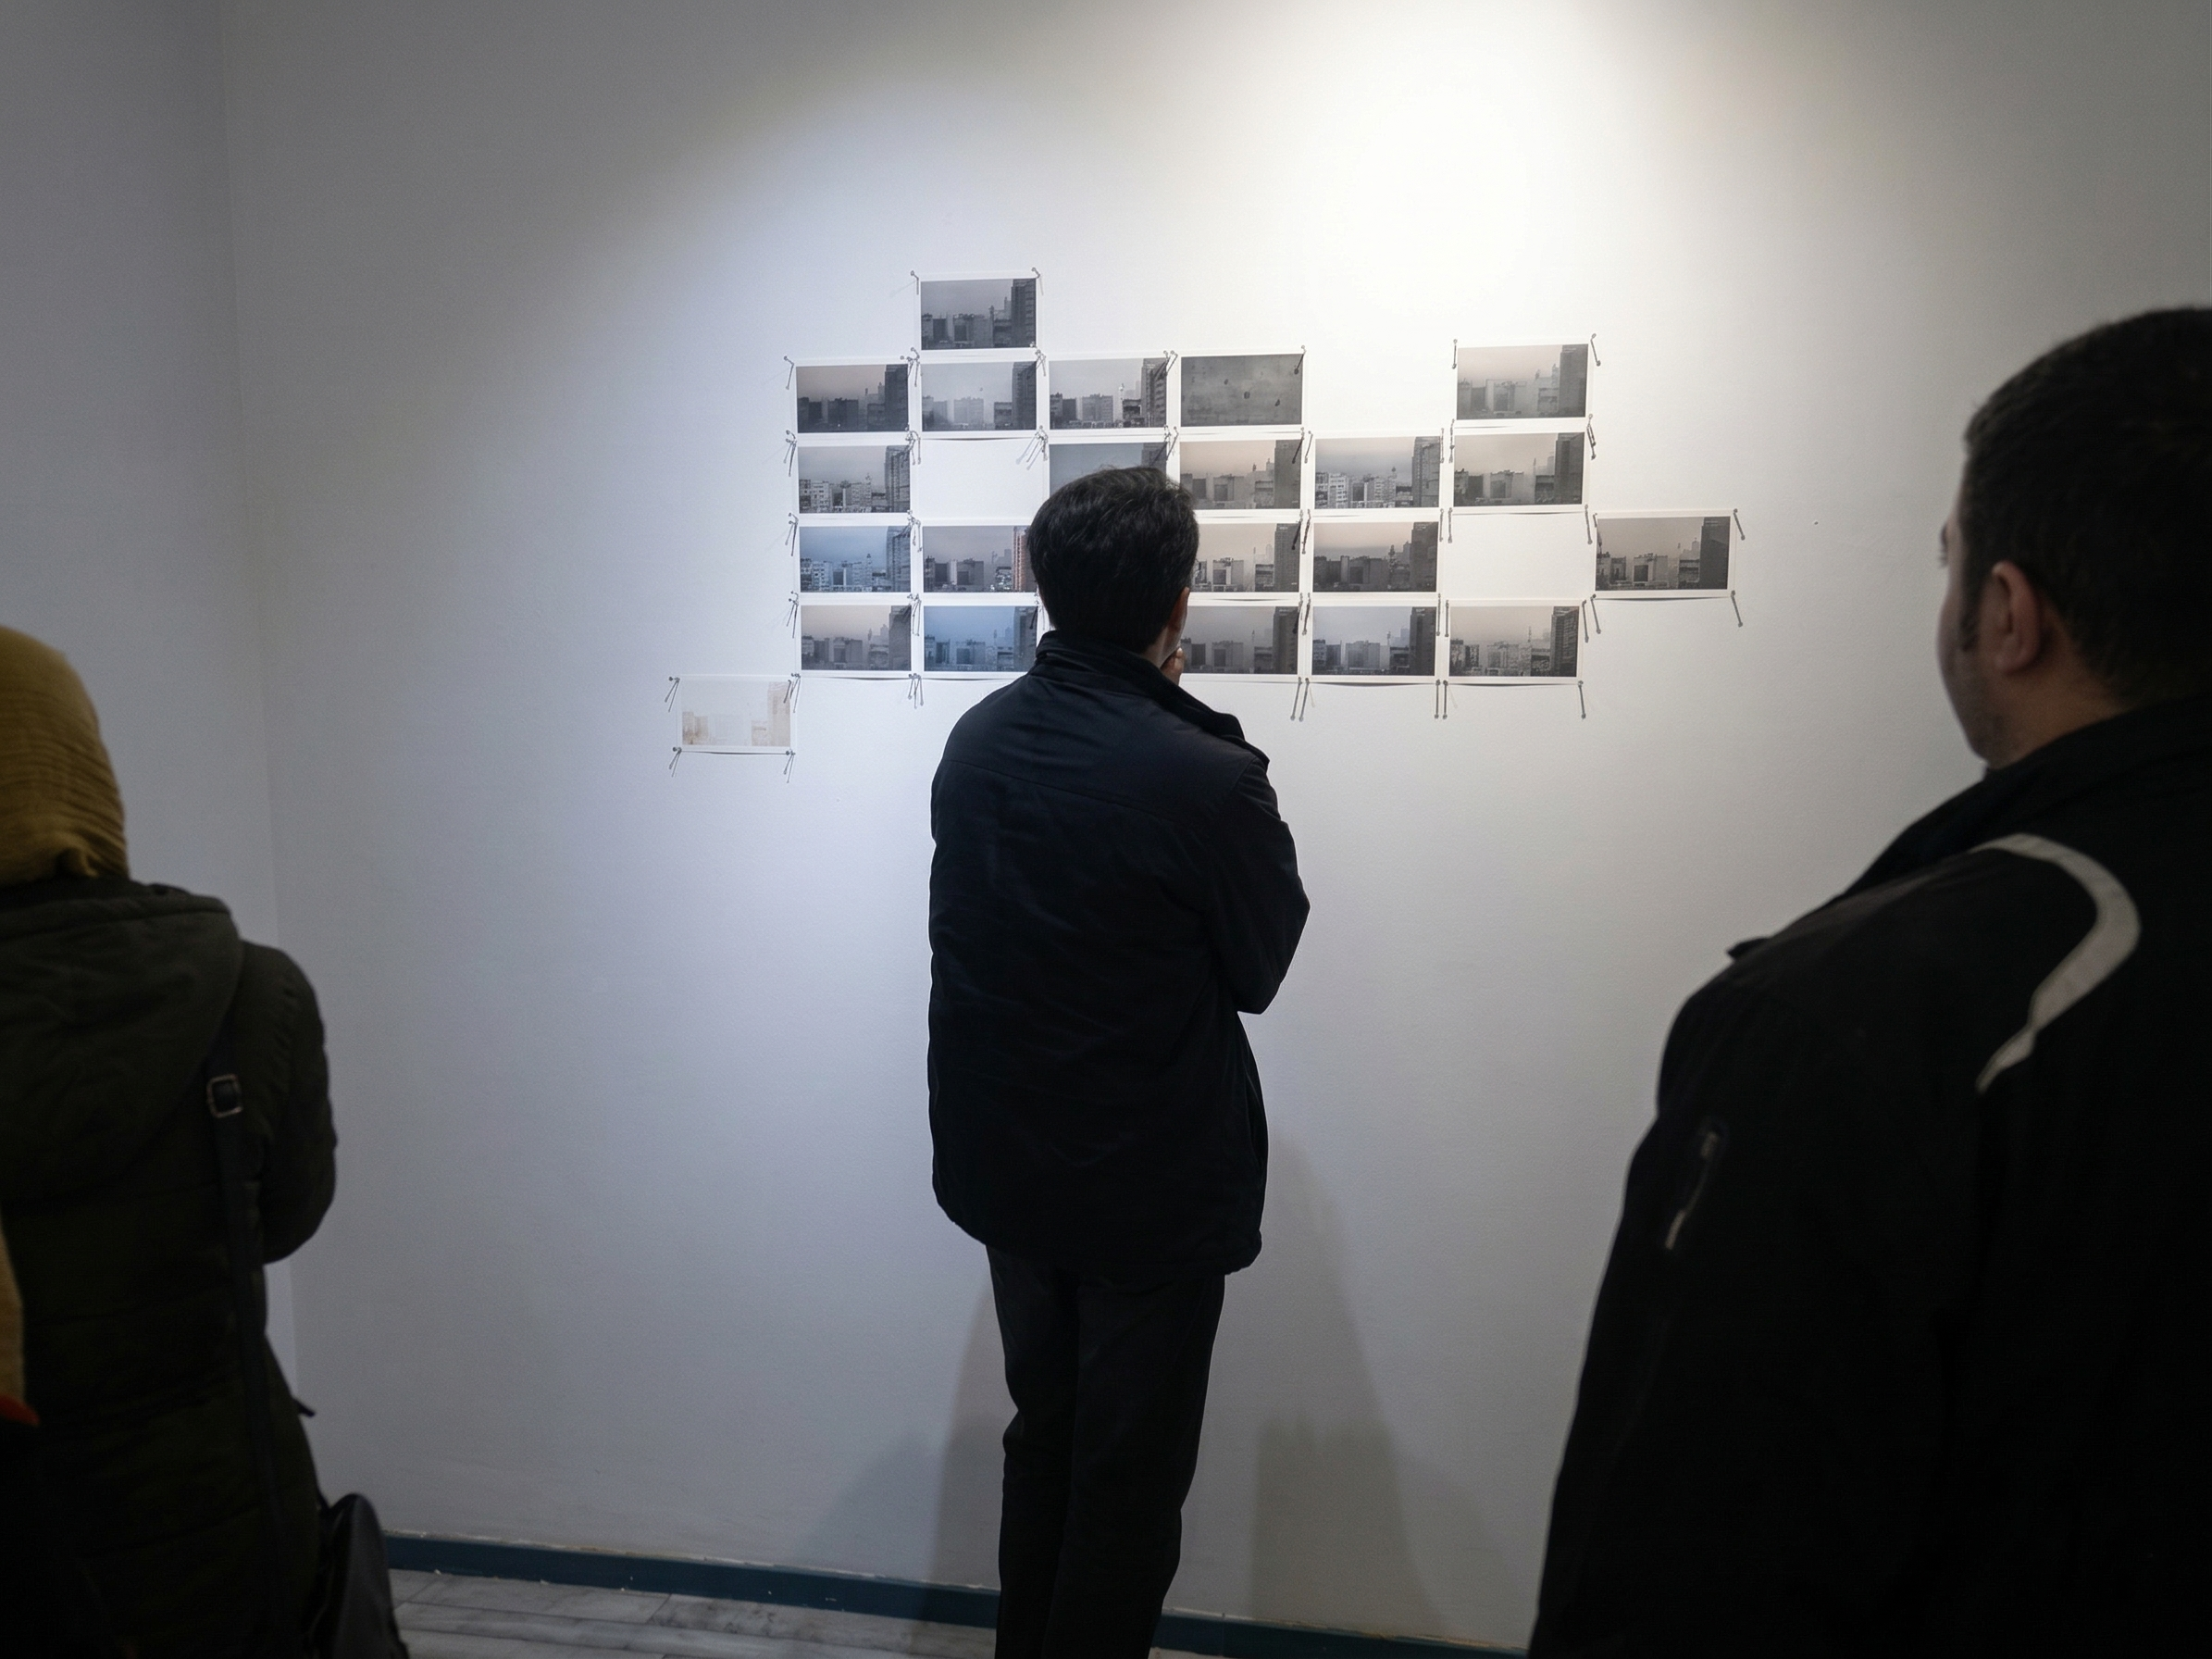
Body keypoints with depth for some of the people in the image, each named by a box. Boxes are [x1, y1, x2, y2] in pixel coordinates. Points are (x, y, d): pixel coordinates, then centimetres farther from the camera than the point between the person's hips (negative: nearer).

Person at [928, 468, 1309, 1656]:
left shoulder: (975, 740, -5)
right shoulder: (1205, 778, -25)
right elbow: (1262, 967, -10)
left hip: (1004, 1165, 7)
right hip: (1152, 1188, -6)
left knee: (1044, 1438, 25)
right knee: (1130, 1479, 14)